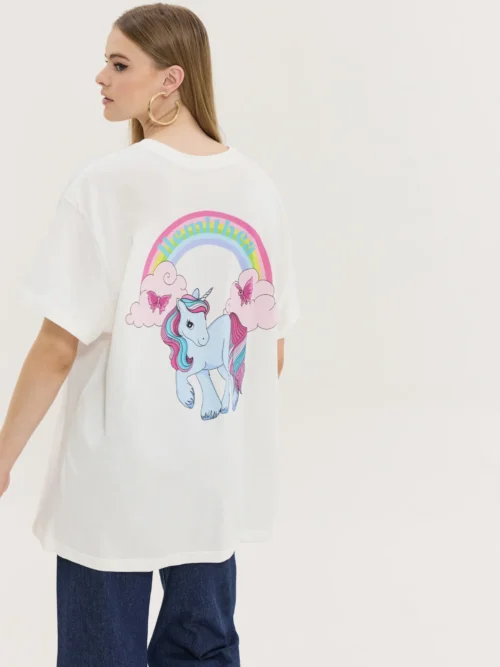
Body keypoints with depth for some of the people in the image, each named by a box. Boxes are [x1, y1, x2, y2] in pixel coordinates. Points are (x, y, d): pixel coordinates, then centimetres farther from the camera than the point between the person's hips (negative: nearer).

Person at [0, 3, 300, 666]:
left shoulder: (105, 184, -15)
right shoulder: (260, 187, 1)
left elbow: (60, 346, -14)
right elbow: (274, 349, 5)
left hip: (117, 481, -5)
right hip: (222, 484, 5)